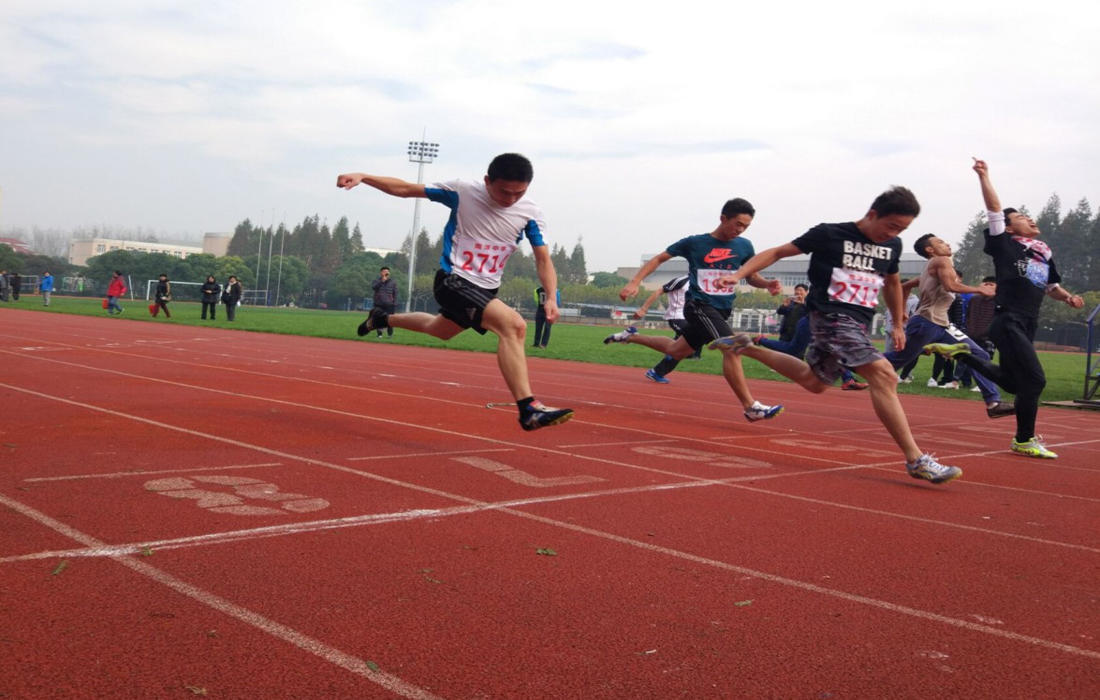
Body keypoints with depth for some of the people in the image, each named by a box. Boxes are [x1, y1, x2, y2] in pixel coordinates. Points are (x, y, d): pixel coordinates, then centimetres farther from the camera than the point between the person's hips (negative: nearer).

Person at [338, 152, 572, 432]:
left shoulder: (530, 213, -7)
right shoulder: (463, 192, -14)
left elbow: (543, 258, -4)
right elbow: (407, 189, -5)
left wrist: (551, 297, -18)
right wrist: (363, 177, -14)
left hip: (486, 289, 6)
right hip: (453, 280, -6)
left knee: (440, 329, 31)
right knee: (513, 324, -29)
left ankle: (383, 319, 58)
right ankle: (528, 408, -33)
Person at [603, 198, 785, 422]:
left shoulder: (744, 246, 3)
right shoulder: (694, 243, -6)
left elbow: (752, 277, 14)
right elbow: (658, 259, 2)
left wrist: (767, 284, -9)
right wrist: (634, 282, -8)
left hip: (722, 311, 6)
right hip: (699, 306, -6)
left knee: (675, 350, 19)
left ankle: (631, 336, 41)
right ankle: (751, 407, -21)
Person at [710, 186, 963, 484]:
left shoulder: (893, 246, 9)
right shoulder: (829, 235, -9)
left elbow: (892, 283, 28)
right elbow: (777, 252, -4)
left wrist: (898, 325, 28)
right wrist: (739, 274, -14)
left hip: (858, 323, 8)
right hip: (832, 316, -8)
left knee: (815, 381, 19)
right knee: (883, 375, -22)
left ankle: (748, 347, 32)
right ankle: (916, 459, -23)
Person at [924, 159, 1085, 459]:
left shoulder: (1045, 252, 18)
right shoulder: (1005, 244, -1)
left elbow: (1051, 286, 27)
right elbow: (994, 209, -9)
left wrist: (1068, 297, 8)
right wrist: (984, 176, -10)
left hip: (1027, 325, 8)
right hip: (1009, 321, -8)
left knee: (1009, 380, 17)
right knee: (1034, 380, -11)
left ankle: (960, 352, 33)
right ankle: (1024, 440, 3)